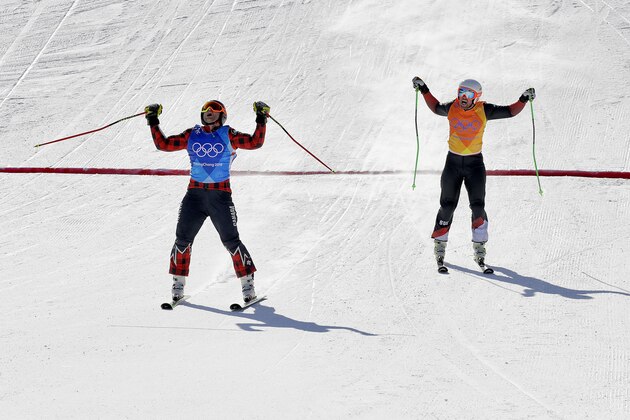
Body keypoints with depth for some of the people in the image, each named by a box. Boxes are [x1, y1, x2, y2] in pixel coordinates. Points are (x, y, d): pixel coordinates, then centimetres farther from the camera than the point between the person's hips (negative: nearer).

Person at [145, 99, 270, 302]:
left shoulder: (228, 135, 4)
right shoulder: (192, 135, 12)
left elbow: (254, 142, -4)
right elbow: (164, 144, 13)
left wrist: (261, 119, -13)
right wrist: (153, 121, 10)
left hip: (220, 195, -3)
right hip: (194, 194, 3)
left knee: (231, 240, -5)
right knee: (183, 239, 1)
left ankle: (248, 286, 3)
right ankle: (178, 286, 12)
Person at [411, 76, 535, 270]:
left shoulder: (484, 111, -8)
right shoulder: (452, 108, -5)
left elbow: (510, 111, 0)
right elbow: (436, 108, 17)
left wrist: (524, 99, -12)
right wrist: (424, 90, 13)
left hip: (475, 163, -1)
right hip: (453, 162, 1)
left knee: (478, 207, -3)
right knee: (447, 207, 1)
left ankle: (480, 252, 6)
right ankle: (439, 248, 12)